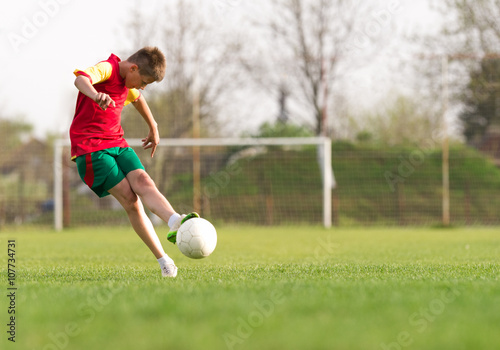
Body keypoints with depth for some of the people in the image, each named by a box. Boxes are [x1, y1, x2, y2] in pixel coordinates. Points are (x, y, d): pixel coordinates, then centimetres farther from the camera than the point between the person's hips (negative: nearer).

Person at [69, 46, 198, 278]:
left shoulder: (126, 83, 14)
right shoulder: (107, 69, -14)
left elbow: (137, 99, 38)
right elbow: (81, 79, -38)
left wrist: (153, 128, 46)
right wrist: (96, 95, -60)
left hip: (117, 143, 8)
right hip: (90, 148, -8)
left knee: (143, 182, -21)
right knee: (129, 198, -18)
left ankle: (175, 222, -44)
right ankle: (163, 260, -19)